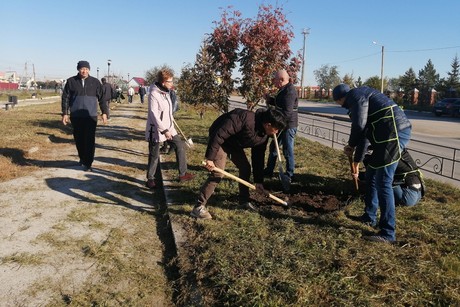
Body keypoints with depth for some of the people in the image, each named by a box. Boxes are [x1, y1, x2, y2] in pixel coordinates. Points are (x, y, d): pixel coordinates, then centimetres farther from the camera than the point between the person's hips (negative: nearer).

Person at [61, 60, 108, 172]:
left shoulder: (95, 82, 3)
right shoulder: (71, 81, 2)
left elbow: (102, 98, 6)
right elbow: (65, 98, 4)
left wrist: (104, 113, 2)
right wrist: (65, 113, -1)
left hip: (91, 116, -1)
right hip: (76, 116, 1)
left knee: (90, 141, -6)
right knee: (79, 140, 10)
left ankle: (88, 163, 0)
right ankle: (82, 158, 31)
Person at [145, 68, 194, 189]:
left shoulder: (166, 92, 6)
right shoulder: (154, 94, -20)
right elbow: (154, 114, -24)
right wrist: (164, 130, -25)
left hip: (168, 127, 9)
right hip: (156, 129, -8)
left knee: (180, 146, 9)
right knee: (154, 155, 2)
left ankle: (182, 174, 17)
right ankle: (150, 179, 20)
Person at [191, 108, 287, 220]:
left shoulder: (263, 136, -6)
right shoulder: (246, 119, -35)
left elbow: (258, 157, 5)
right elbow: (219, 134, -36)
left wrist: (259, 181, 7)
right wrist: (210, 158, -35)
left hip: (235, 143, 9)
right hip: (219, 140, -9)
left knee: (245, 168, 9)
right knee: (217, 173, -17)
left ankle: (244, 200, 29)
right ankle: (198, 207, -11)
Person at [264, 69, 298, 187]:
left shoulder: (289, 91, -20)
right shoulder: (284, 89, 11)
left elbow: (287, 112, -26)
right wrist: (271, 100, 7)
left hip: (289, 125, -11)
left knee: (288, 151, -1)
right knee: (273, 147, 18)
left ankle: (289, 175, 12)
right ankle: (268, 171, 30)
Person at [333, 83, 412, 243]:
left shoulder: (355, 95, -3)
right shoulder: (360, 98, 28)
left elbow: (359, 125, -16)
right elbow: (364, 132, 32)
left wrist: (351, 145, 4)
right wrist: (356, 161, 37)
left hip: (394, 134, -10)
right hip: (393, 134, 10)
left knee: (383, 183, -9)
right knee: (371, 176, 20)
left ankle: (388, 233, -3)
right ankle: (369, 217, 34)